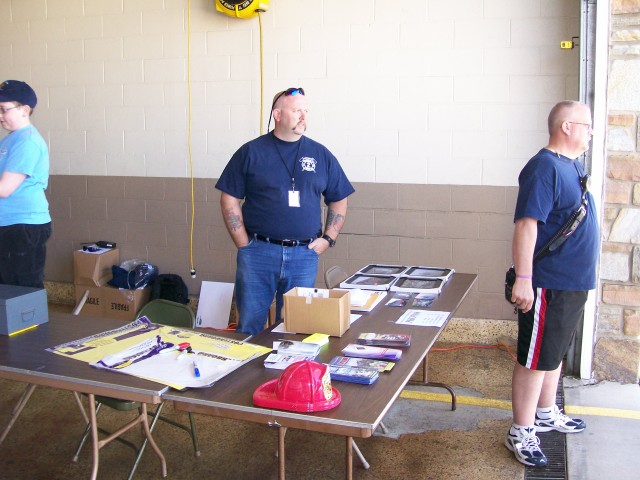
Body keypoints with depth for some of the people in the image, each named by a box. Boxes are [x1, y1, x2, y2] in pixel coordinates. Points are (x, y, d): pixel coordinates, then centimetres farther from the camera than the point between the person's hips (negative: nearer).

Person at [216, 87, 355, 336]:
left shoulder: (321, 155, 7)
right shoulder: (251, 152, 1)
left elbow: (338, 200, 15)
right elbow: (230, 199, 2)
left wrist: (328, 238, 3)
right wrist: (244, 245, -4)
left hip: (304, 255, 2)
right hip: (258, 252, -2)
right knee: (249, 326, 5)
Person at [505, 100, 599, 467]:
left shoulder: (573, 166, 12)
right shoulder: (545, 168, -18)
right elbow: (526, 224, -24)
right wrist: (523, 279, -29)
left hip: (574, 284, 10)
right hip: (548, 285, -10)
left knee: (556, 352, 21)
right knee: (535, 359, -1)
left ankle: (546, 413, 37)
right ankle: (521, 433, 10)